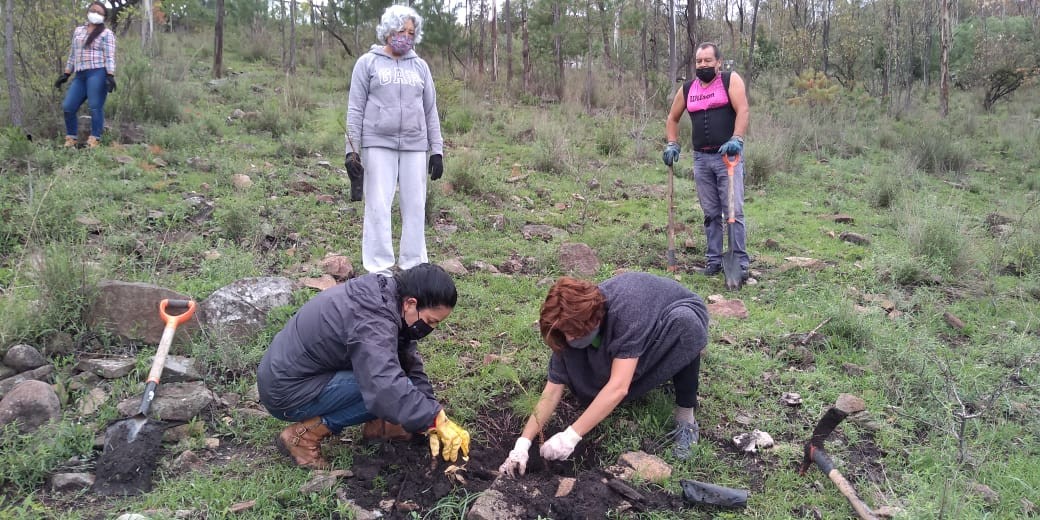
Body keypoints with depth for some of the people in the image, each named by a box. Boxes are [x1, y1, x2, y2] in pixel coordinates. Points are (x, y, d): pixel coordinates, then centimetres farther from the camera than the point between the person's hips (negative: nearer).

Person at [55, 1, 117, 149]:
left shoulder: (106, 34, 3)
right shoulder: (78, 31, 21)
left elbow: (110, 57, -5)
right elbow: (72, 54, 24)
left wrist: (110, 76, -18)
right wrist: (65, 74, 18)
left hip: (98, 73, -6)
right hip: (80, 75, 6)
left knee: (95, 107, -10)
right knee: (68, 107, 1)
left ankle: (94, 140, -5)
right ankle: (71, 138, 12)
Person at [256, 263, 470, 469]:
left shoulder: (386, 294, -2)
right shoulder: (372, 322, -30)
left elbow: (410, 364, 1)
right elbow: (388, 391, -42)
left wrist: (432, 423, -5)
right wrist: (437, 420, -33)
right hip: (286, 393, -9)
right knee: (392, 395, -21)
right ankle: (304, 434, -11)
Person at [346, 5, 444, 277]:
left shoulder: (420, 66, 13)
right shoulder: (368, 63, 5)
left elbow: (431, 111, 14)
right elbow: (355, 109, 3)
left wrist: (437, 149, 8)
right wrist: (352, 149, -3)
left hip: (415, 146, 3)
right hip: (378, 145, -3)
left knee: (415, 207, 2)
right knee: (378, 206, -4)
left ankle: (413, 268, 10)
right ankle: (379, 269, -1)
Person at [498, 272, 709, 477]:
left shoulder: (627, 310, -42)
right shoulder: (574, 319, -23)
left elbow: (619, 388, -46)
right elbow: (553, 389, -21)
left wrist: (571, 436, -47)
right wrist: (522, 443, -27)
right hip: (642, 335, 5)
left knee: (683, 321, -41)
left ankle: (686, 418, -24)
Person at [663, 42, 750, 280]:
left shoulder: (730, 80, -2)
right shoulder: (687, 89, 13)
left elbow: (742, 111, -14)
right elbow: (672, 119, 22)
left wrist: (736, 139, -27)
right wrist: (672, 144, 9)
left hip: (728, 156, -5)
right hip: (701, 158, 5)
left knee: (733, 211, -7)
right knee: (711, 213, 11)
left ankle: (741, 262, -3)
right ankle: (714, 259, 19)